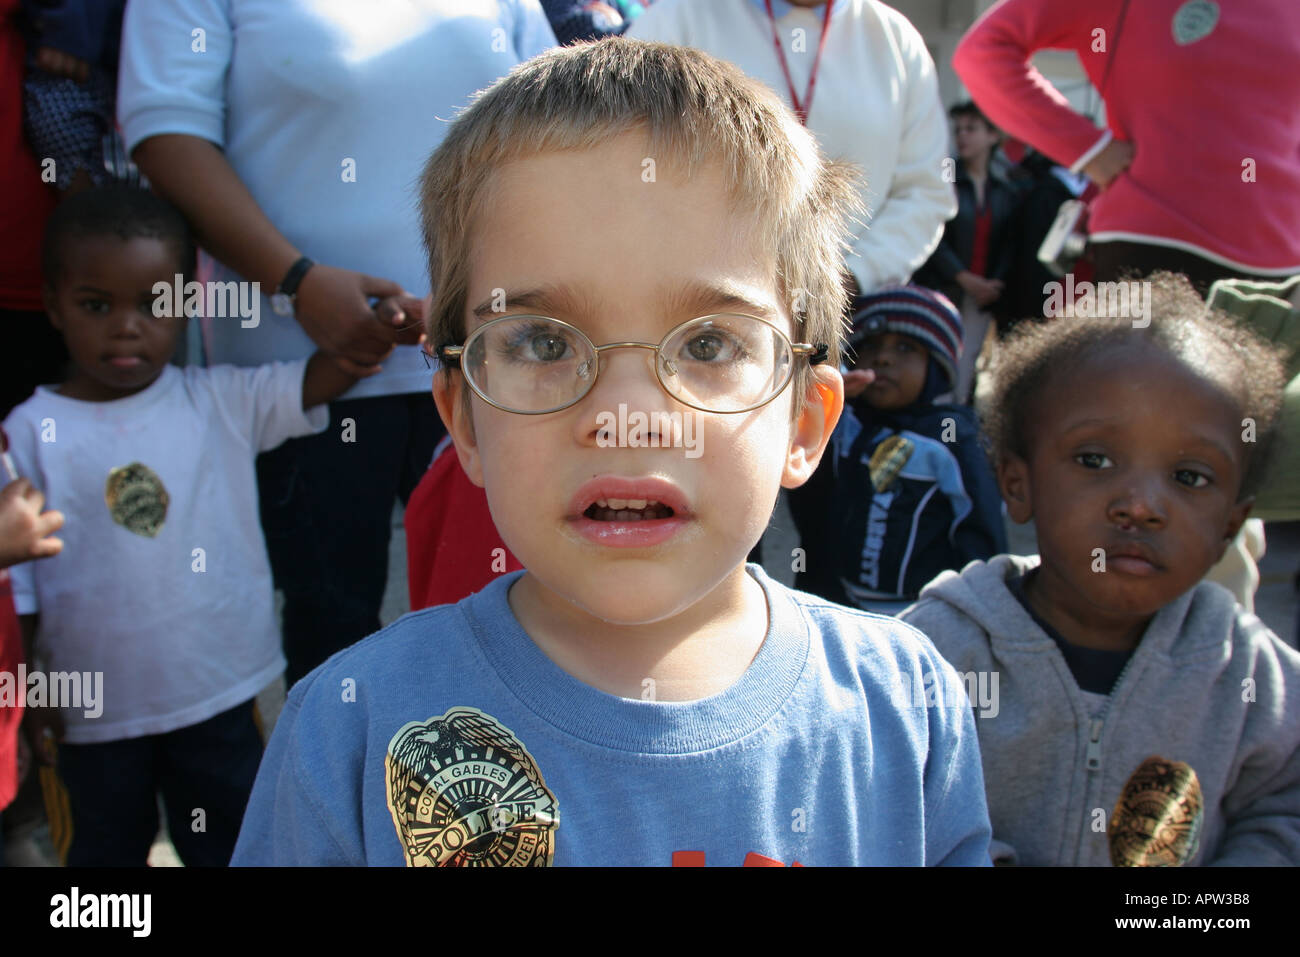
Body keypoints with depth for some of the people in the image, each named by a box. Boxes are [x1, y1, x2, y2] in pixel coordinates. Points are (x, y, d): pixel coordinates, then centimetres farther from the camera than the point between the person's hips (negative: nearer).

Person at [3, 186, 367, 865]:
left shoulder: (221, 402, -4)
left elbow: (320, 380, -13)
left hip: (220, 697, 1)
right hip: (94, 711, -1)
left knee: (231, 846, 19)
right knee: (105, 849, 19)